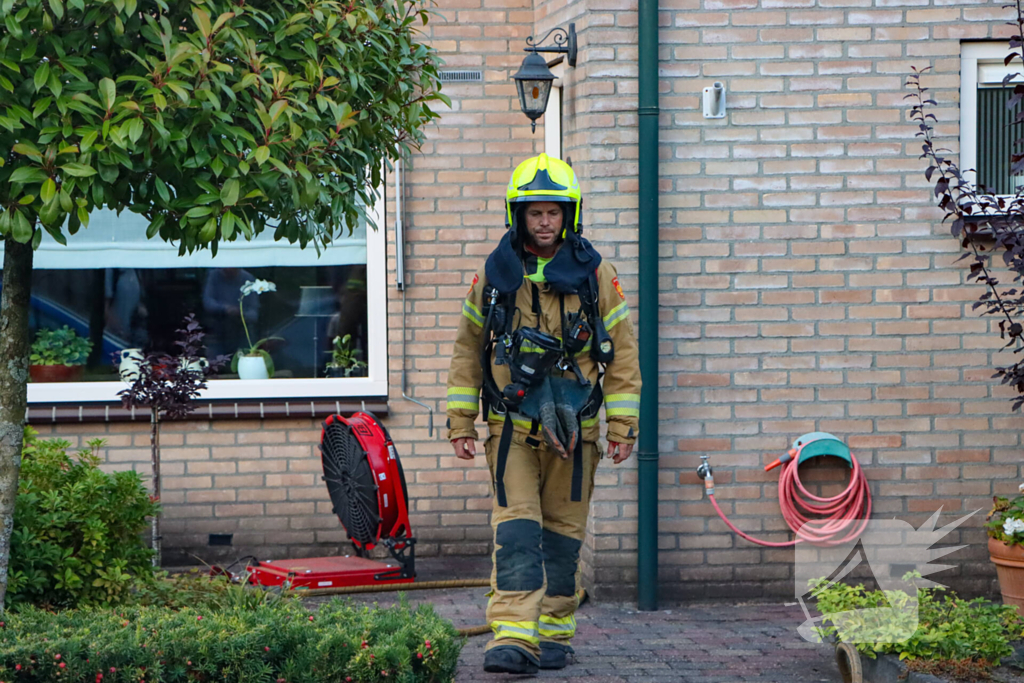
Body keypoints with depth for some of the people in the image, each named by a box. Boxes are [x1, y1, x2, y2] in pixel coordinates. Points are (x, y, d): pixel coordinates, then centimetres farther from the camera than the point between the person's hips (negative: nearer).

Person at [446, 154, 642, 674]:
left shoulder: (596, 277, 2)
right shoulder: (493, 277, 4)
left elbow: (622, 354, 5)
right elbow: (468, 352, 11)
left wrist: (622, 426, 0)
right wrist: (460, 423, 6)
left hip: (573, 430, 1)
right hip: (512, 428, 0)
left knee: (563, 534, 8)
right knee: (515, 531, -11)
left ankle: (555, 633, 19)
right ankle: (513, 638, -18)